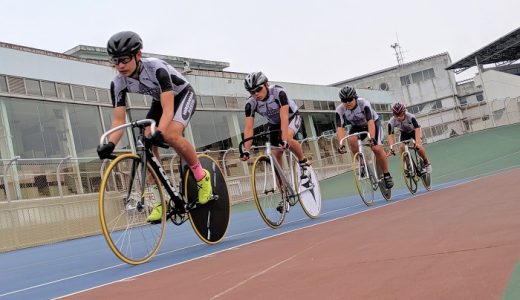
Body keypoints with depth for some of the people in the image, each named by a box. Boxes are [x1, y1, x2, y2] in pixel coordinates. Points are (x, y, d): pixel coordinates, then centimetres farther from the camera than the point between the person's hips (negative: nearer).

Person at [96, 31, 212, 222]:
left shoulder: (156, 68, -36)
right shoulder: (118, 84, -20)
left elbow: (168, 109, -43)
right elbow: (118, 119, -23)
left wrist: (159, 132, -61)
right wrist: (110, 144, -42)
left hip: (183, 95, -6)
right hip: (159, 101, 6)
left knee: (171, 135, -33)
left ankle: (201, 176, -10)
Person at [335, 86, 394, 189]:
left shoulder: (364, 103, -33)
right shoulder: (340, 110, -25)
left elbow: (370, 122, -42)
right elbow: (340, 128, -33)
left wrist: (372, 139, -57)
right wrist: (342, 145, -48)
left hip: (373, 123, -3)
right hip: (357, 126, 3)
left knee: (377, 149, -21)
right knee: (351, 140, -30)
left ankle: (386, 174, -1)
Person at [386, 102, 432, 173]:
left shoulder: (410, 117, -37)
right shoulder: (391, 122, -32)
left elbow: (417, 128, -42)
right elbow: (390, 135, -35)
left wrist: (417, 142, -54)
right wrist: (391, 148, -49)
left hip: (413, 131, -2)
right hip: (404, 133, 2)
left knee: (418, 146, -23)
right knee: (401, 147, -23)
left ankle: (427, 163, 1)